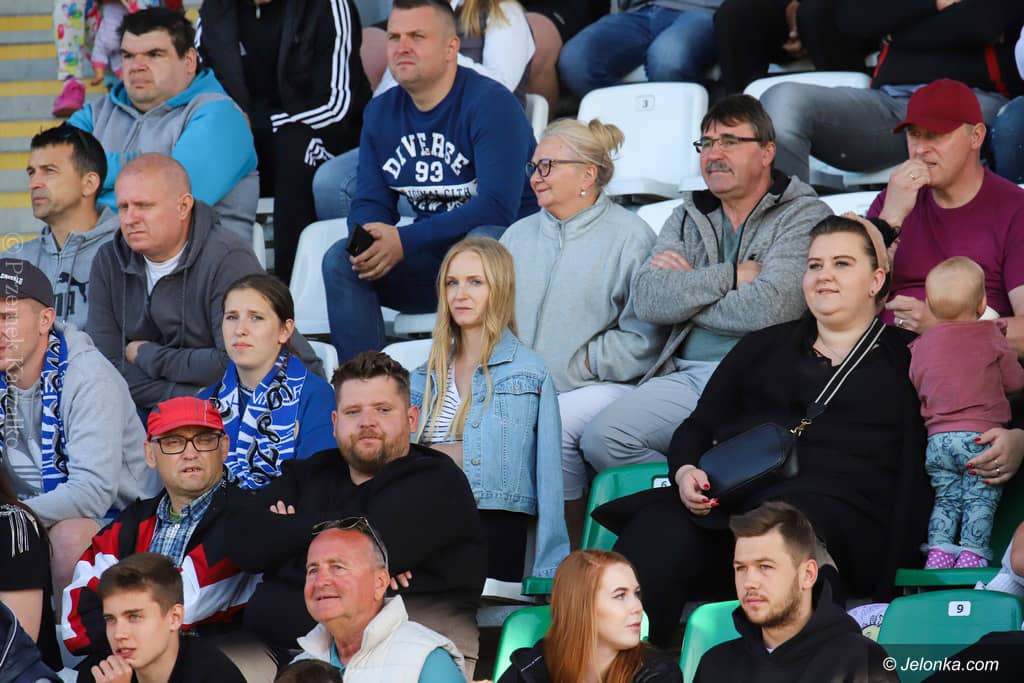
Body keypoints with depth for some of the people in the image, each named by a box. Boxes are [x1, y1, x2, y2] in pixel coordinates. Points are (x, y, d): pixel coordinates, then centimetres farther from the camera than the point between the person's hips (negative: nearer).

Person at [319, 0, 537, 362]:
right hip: (431, 259, 6)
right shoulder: (380, 112, 7)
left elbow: (498, 207, -24)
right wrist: (369, 239, -19)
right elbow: (370, 203, 8)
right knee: (340, 259, -15)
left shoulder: (490, 102, -15)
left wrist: (404, 241, -28)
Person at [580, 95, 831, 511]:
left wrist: (687, 289, 0)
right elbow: (648, 300, 4)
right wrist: (731, 277, -4)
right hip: (685, 378, 5)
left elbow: (770, 306, -14)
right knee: (601, 437, -19)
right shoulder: (689, 216, 20)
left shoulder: (804, 217, 3)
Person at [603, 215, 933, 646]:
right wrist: (686, 472, 3)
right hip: (727, 501, 3)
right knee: (656, 533, -31)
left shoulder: (902, 357, 21)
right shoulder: (765, 348, 32)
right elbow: (698, 428, 26)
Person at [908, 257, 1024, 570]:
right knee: (980, 499, 2)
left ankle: (938, 549, 2)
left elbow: (915, 388, 16)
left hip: (937, 439, 3)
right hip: (981, 436, -3)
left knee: (946, 498, 13)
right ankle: (972, 552, -5)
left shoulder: (921, 345, 9)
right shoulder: (991, 336, 1)